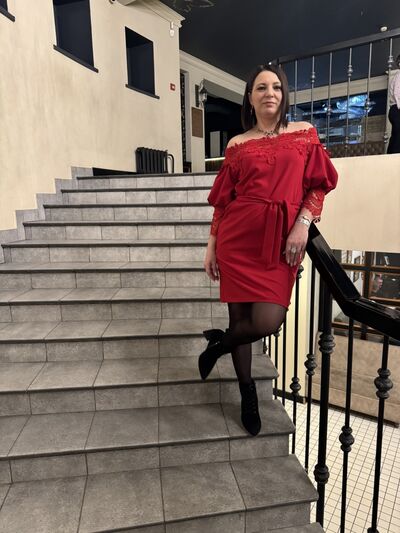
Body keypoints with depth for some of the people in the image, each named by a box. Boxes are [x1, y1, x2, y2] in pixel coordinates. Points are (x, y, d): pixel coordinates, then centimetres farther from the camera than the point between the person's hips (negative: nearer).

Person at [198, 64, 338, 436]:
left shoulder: (305, 133, 11)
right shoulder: (237, 144, 9)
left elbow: (319, 185, 8)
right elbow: (222, 200, 8)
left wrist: (303, 224, -8)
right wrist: (211, 246, 6)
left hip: (281, 242, 0)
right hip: (239, 238, 0)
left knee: (267, 323, -12)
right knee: (241, 318, 2)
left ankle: (219, 342, 22)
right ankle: (248, 393, 26)